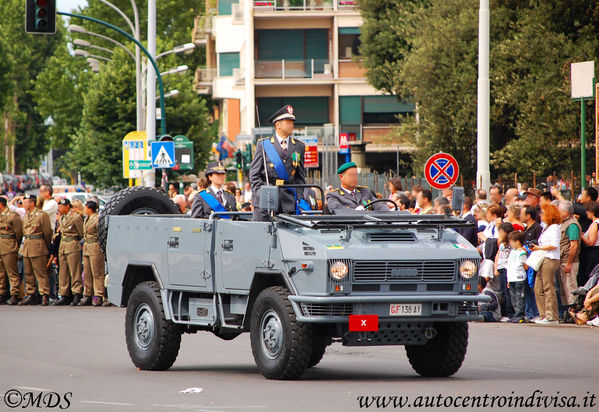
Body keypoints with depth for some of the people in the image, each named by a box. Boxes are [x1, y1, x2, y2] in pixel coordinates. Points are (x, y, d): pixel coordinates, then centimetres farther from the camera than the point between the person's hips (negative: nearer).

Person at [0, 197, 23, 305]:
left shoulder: (13, 216, -7)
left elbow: (19, 233, -5)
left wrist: (15, 247, 0)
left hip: (9, 249, -8)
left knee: (12, 273, -8)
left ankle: (15, 295, -8)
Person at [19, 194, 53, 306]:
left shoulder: (42, 215, -8)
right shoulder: (26, 216, 14)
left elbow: (47, 232, -4)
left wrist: (45, 246, 5)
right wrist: (26, 243, 16)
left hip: (38, 246, -8)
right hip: (26, 246, 8)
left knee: (41, 273, -8)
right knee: (28, 273, 9)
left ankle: (45, 296, -7)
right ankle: (31, 295, 15)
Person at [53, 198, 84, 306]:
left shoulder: (75, 217, -8)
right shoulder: (61, 218, 15)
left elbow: (82, 234, -4)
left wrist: (73, 240, 4)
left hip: (73, 246, -8)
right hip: (62, 247, 8)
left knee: (74, 271, -8)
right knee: (63, 272, 7)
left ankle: (77, 295, -7)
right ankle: (64, 296, 10)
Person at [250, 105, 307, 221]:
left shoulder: (299, 146, 14)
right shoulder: (263, 144, 6)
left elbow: (300, 177, 15)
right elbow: (254, 174, 4)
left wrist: (299, 199, 4)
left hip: (288, 203, 2)